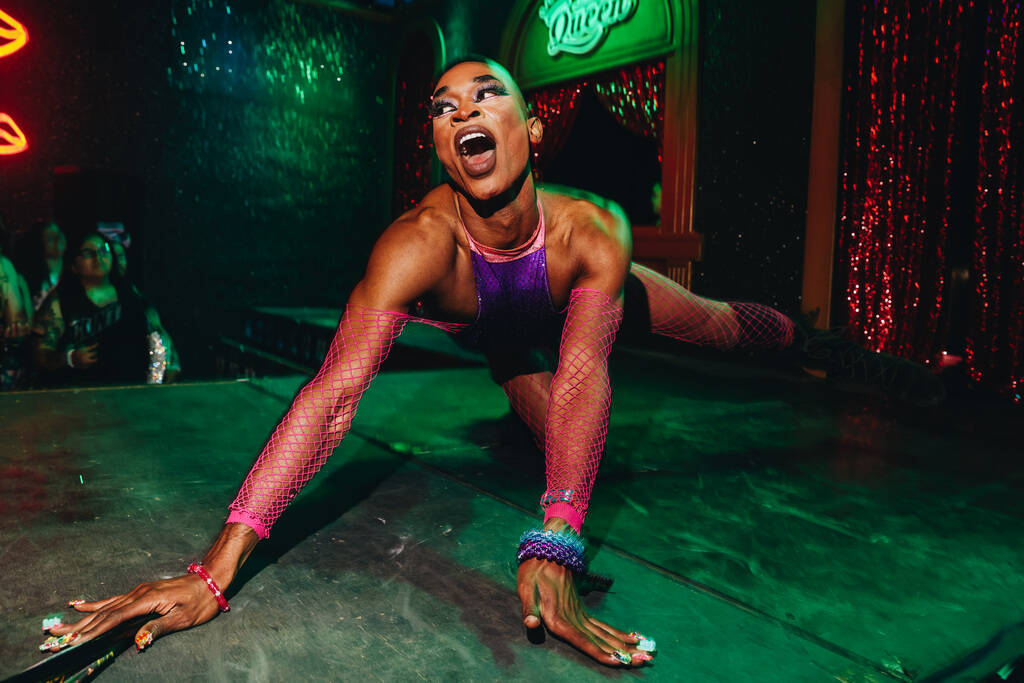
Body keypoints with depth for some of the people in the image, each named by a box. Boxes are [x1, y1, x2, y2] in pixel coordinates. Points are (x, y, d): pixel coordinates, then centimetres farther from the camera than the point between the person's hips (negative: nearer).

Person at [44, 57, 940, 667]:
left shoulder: (594, 229, -43)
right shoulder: (417, 245, -45)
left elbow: (583, 376, -51)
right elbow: (334, 393, -53)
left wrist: (551, 556, -62)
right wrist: (215, 567, -59)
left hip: (597, 298, 1)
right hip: (509, 335, 0)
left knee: (721, 322, 17)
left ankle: (804, 332, 55)